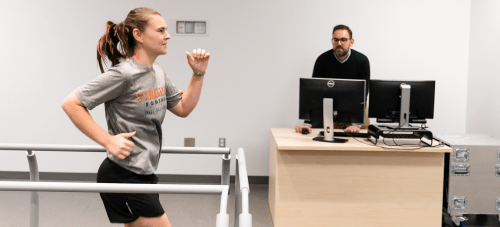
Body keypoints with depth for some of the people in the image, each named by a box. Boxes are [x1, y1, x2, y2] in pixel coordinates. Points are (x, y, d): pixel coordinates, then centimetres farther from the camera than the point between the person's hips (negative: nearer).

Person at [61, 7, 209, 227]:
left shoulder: (158, 73, 9)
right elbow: (71, 104, -18)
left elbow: (183, 108, 17)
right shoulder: (123, 74, -18)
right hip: (122, 177, -9)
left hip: (144, 174, 9)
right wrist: (108, 141, -21)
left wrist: (198, 73, 6)